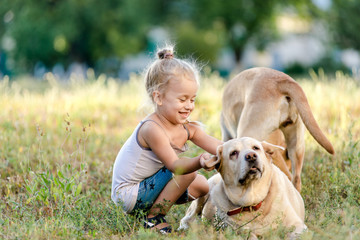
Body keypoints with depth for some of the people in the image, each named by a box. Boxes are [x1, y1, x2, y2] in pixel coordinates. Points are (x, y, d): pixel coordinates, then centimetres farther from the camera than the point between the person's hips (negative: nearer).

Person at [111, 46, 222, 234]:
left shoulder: (188, 129, -1)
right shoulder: (152, 129, -27)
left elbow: (218, 147, -12)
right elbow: (175, 165, -35)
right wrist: (199, 162, -54)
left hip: (145, 185, 9)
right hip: (128, 194, -9)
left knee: (201, 185, 11)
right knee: (187, 172, -22)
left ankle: (154, 208, 18)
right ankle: (153, 218, -10)